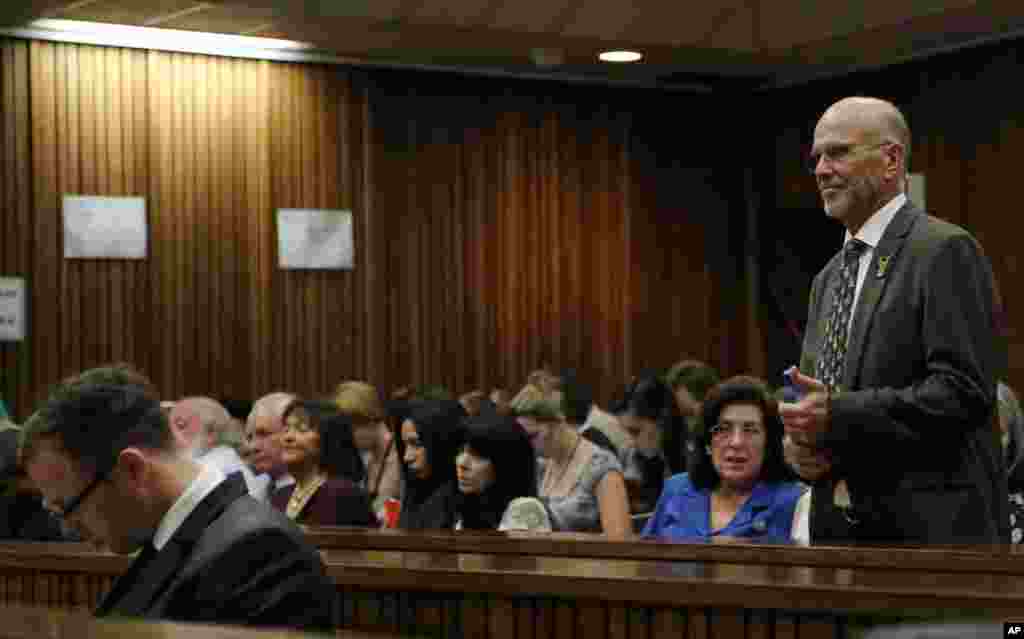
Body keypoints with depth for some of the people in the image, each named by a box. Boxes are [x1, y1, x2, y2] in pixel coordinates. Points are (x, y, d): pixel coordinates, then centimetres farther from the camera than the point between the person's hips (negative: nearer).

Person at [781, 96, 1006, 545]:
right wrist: (800, 443, -1)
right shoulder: (827, 280, 18)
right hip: (837, 524, 8)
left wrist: (839, 414, -21)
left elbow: (963, 388, -17)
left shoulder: (945, 250, -8)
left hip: (929, 526, -8)